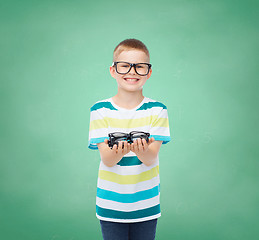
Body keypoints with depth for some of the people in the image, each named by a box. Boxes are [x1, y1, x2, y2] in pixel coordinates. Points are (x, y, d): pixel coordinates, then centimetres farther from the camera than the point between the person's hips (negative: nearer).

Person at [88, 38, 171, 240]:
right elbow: (106, 159, -13)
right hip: (110, 203, 0)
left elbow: (151, 158, -12)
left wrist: (141, 150, -36)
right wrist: (119, 151, -35)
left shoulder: (157, 110, -4)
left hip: (146, 204, 1)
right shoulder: (100, 110, -6)